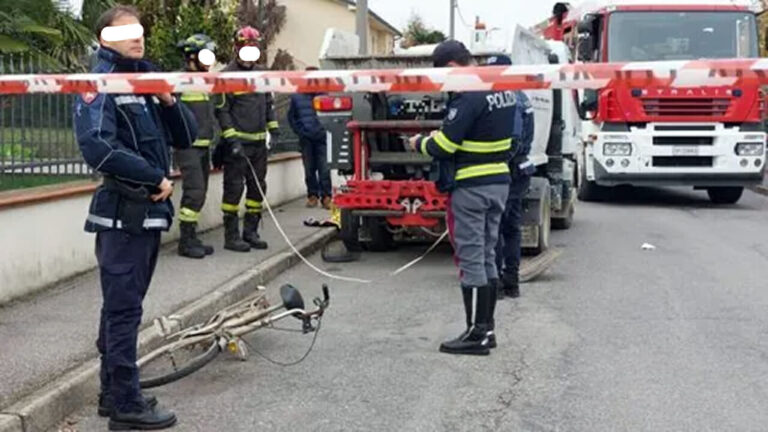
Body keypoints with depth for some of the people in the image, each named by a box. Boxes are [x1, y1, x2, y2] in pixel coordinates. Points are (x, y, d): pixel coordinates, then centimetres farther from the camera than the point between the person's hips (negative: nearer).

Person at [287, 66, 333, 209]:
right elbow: (291, 117, 15)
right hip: (306, 139, 3)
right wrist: (300, 131, 6)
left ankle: (326, 196, -2)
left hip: (321, 138, -3)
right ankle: (312, 195, 17)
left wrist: (325, 129, -4)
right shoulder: (297, 97, 5)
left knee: (324, 168, -6)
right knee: (309, 168, 8)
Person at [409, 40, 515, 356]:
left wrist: (421, 144, 2)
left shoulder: (468, 96, -19)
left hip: (472, 187, -9)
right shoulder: (503, 89, 10)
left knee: (471, 259, -2)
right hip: (499, 181, 9)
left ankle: (476, 334, 3)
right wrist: (443, 135, 15)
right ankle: (486, 328, 21)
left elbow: (444, 147, -18)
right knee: (487, 256, 15)